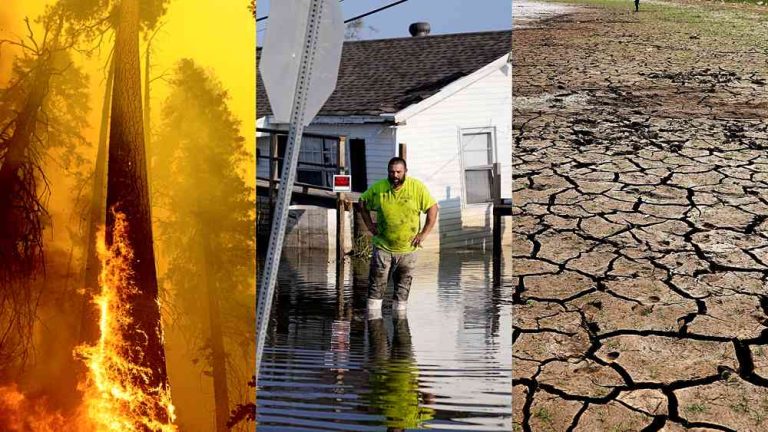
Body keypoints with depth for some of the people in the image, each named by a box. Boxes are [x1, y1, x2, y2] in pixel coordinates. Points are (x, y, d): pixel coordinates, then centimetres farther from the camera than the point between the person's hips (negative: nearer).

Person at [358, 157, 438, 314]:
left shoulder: (417, 188, -9)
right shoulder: (378, 188, -6)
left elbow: (433, 208, -4)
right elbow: (362, 204, 10)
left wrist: (424, 233, -9)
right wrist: (369, 225, 1)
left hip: (408, 248, 0)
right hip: (382, 247, 0)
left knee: (403, 288, 12)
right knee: (377, 286, 1)